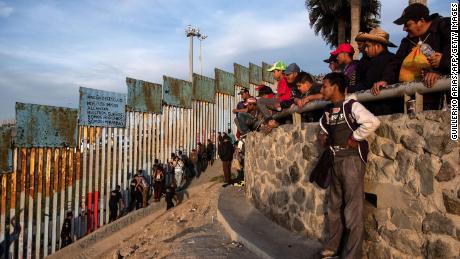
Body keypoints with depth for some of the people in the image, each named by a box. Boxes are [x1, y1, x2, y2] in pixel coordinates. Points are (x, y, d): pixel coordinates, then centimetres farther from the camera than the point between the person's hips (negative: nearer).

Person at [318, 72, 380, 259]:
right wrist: (324, 136, 11)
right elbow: (324, 125, 31)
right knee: (334, 206, 17)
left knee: (352, 211, -1)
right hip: (335, 159, 8)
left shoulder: (351, 105, -13)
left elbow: (372, 122, -29)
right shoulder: (328, 110, 10)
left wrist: (354, 138, -18)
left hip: (351, 159, -8)